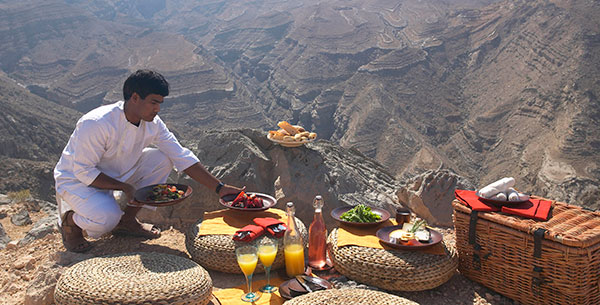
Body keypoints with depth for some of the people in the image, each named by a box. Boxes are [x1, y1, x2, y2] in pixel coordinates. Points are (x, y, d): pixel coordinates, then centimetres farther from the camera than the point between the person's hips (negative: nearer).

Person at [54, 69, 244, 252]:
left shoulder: (153, 124, -11)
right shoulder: (96, 124, -31)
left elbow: (182, 157, -9)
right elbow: (83, 171, -25)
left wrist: (219, 188, -15)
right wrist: (125, 187, -29)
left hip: (116, 174, 7)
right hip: (76, 180, -6)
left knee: (161, 159, -12)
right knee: (107, 218, -35)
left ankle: (127, 220, 3)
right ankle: (69, 219, 3)